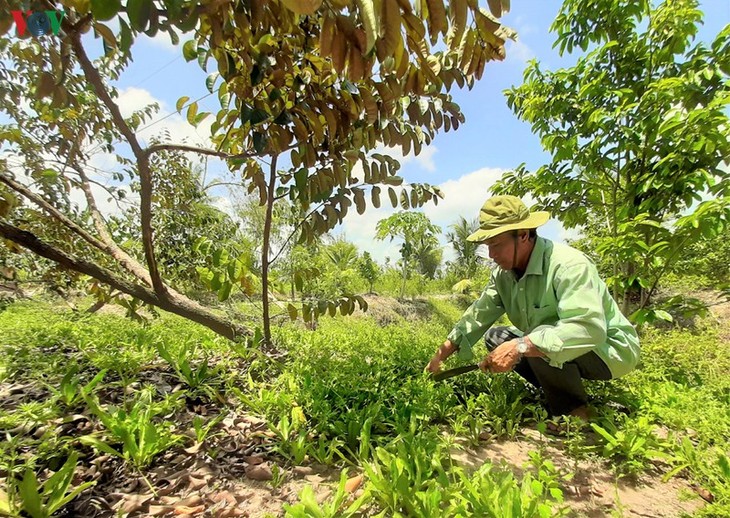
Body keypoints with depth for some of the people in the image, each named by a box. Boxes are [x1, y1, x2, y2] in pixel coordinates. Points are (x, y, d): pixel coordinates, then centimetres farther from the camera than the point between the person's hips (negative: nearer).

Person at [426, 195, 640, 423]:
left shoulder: (568, 265, -30)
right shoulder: (504, 273, -7)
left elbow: (589, 329, -41)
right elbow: (478, 315, -4)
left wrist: (520, 346, -46)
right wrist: (440, 355, -7)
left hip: (609, 349, -7)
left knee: (539, 342, -34)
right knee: (495, 338, 1)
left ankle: (573, 413, -6)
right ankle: (563, 392, 8)